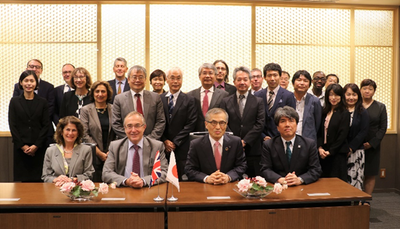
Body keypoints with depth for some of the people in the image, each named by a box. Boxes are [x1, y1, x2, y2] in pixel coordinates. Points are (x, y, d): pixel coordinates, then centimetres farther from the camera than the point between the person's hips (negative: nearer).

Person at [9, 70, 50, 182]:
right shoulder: (14, 101, 7)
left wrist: (36, 145, -7)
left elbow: (46, 125, 2)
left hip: (38, 147, 0)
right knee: (22, 178, 0)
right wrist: (22, 146, -6)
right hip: (20, 147, 0)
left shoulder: (43, 102, 7)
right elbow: (12, 125, 2)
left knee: (38, 179, -2)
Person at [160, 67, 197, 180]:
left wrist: (175, 142, -8)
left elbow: (191, 124, -3)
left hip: (182, 149, -1)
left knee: (181, 179, -2)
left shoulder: (189, 100, 3)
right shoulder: (159, 99, 9)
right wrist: (165, 141, -4)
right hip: (162, 147, 2)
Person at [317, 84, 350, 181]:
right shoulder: (324, 112, 11)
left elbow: (342, 135, -9)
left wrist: (330, 151, -11)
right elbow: (319, 132, 9)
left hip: (337, 153, -5)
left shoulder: (344, 113, -4)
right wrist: (320, 148, -6)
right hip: (323, 153, 5)